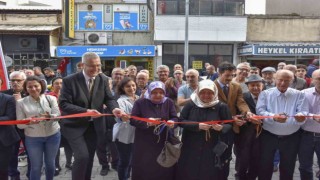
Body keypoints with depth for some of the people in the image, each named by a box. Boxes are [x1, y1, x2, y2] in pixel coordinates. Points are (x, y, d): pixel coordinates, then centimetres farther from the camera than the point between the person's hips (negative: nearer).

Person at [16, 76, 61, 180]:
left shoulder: (51, 99, -3)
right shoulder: (21, 103, -5)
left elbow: (57, 115, -9)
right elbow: (19, 124, -5)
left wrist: (50, 116, -32)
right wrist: (28, 122, -28)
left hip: (53, 135, 1)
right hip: (33, 138, -1)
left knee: (50, 163, 15)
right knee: (36, 166, 5)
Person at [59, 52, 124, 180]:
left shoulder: (103, 80, -2)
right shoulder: (70, 80, -15)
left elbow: (109, 99, -2)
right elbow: (63, 104, -20)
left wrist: (114, 108, -26)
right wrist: (85, 111, -32)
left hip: (93, 125, 5)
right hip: (74, 125, -4)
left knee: (89, 158, 14)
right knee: (82, 157, -16)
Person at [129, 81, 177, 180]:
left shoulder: (169, 102, 6)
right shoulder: (140, 102, -3)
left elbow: (175, 118, 4)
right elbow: (132, 120, -7)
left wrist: (172, 122, -21)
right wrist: (146, 122, -24)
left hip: (164, 144, 3)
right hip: (144, 145, -2)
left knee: (165, 171, 9)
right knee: (144, 171, 4)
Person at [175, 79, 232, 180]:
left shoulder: (221, 107, -2)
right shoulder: (190, 105, 0)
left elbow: (230, 125, 1)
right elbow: (181, 121, -5)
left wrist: (221, 127, -22)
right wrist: (197, 126, -19)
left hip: (212, 151, 0)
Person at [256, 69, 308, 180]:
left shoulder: (298, 95, 3)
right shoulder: (265, 94, 0)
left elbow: (304, 112, -8)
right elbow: (260, 111, -12)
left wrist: (301, 116, -34)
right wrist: (273, 117, -32)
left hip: (291, 138, 1)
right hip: (268, 136, -1)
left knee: (288, 167, 14)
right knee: (265, 165, 9)